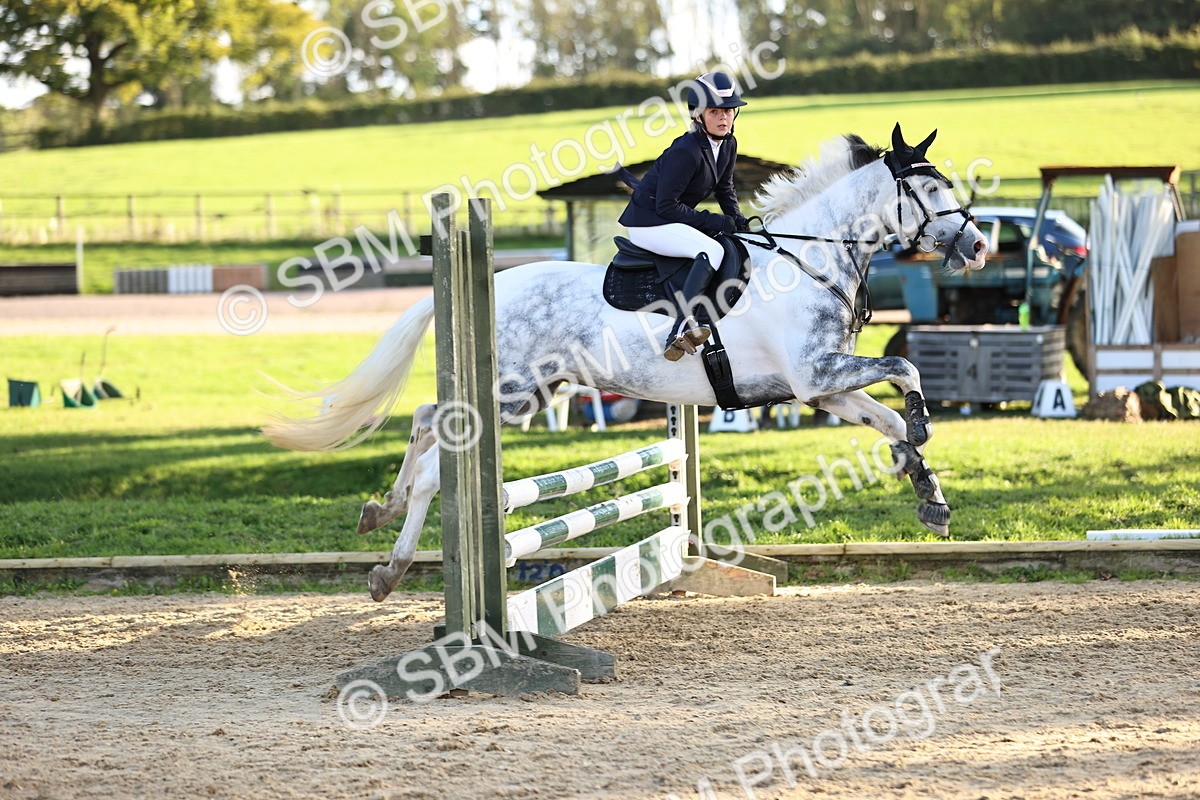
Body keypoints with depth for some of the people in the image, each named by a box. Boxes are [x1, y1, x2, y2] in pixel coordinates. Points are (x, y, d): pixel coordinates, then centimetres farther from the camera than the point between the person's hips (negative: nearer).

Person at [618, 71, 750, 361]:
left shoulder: (728, 146, 3)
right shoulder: (685, 152, -24)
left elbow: (725, 188, 18)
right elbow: (666, 206, -23)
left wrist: (736, 218, 0)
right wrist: (711, 221, -21)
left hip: (671, 220, 10)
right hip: (647, 223, -10)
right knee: (712, 250, -29)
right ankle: (682, 326, -41)